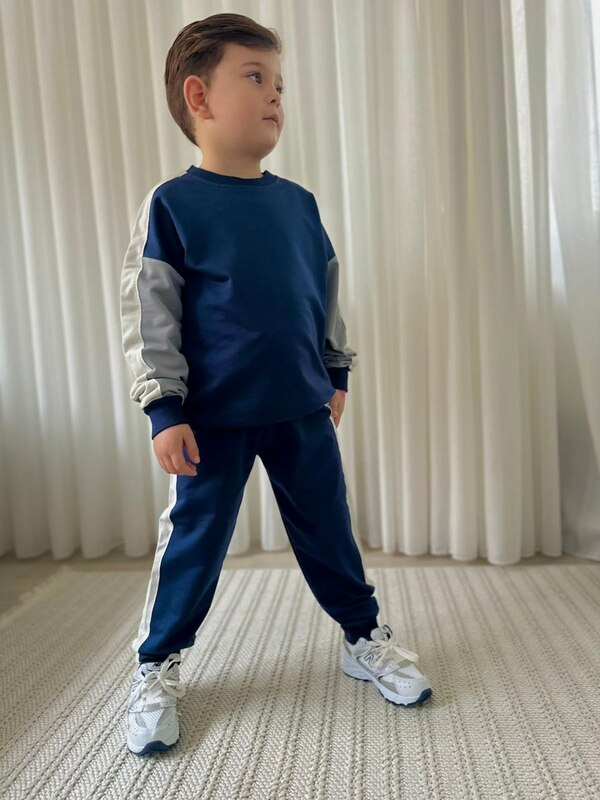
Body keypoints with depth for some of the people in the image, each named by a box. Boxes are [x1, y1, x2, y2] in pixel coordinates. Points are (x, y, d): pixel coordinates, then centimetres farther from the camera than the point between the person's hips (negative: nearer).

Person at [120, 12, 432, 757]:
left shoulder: (298, 202, 7)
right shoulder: (171, 204, -6)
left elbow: (327, 294, 15)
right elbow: (148, 314, -8)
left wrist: (337, 373, 15)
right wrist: (165, 409, -12)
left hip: (301, 409, 4)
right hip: (214, 415, -3)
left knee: (327, 528, 14)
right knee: (192, 540, 8)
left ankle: (364, 636, 35)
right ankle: (156, 667, 31)